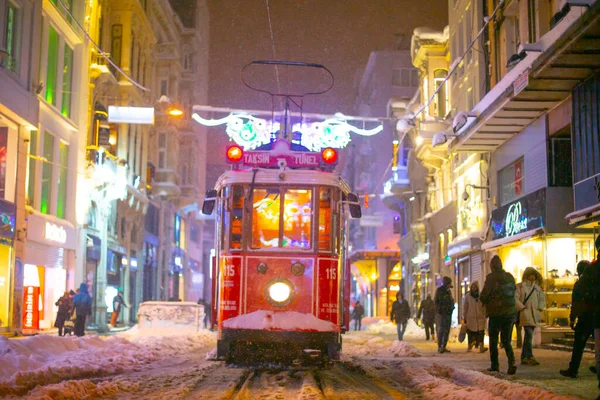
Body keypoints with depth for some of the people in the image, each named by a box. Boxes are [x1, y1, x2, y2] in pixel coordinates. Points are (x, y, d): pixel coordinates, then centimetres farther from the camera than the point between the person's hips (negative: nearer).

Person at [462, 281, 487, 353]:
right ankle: (469, 346, 10)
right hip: (470, 318, 0)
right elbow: (465, 308, 6)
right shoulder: (467, 296, 2)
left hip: (480, 318, 1)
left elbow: (484, 307, 12)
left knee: (481, 332, -10)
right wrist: (464, 318, 5)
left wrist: (485, 316, 10)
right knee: (471, 333, 0)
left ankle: (481, 347, -17)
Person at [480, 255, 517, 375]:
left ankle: (495, 365, 9)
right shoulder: (510, 277, 5)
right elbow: (514, 292, 13)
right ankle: (512, 362, -10)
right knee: (506, 340, 10)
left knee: (493, 340, 10)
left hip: (496, 313, -4)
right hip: (510, 312, 4)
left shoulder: (491, 277, -11)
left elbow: (484, 295, -12)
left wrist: (484, 301, 10)